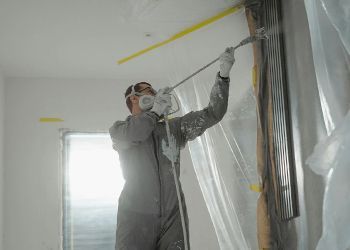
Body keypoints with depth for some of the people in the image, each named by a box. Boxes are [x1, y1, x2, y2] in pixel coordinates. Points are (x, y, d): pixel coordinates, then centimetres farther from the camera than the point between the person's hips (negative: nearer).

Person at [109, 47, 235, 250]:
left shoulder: (174, 127, 16)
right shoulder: (119, 129, 8)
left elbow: (212, 114, 9)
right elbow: (131, 135, -17)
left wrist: (224, 75, 2)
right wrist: (155, 111, -3)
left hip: (173, 218, 2)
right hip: (136, 217, -2)